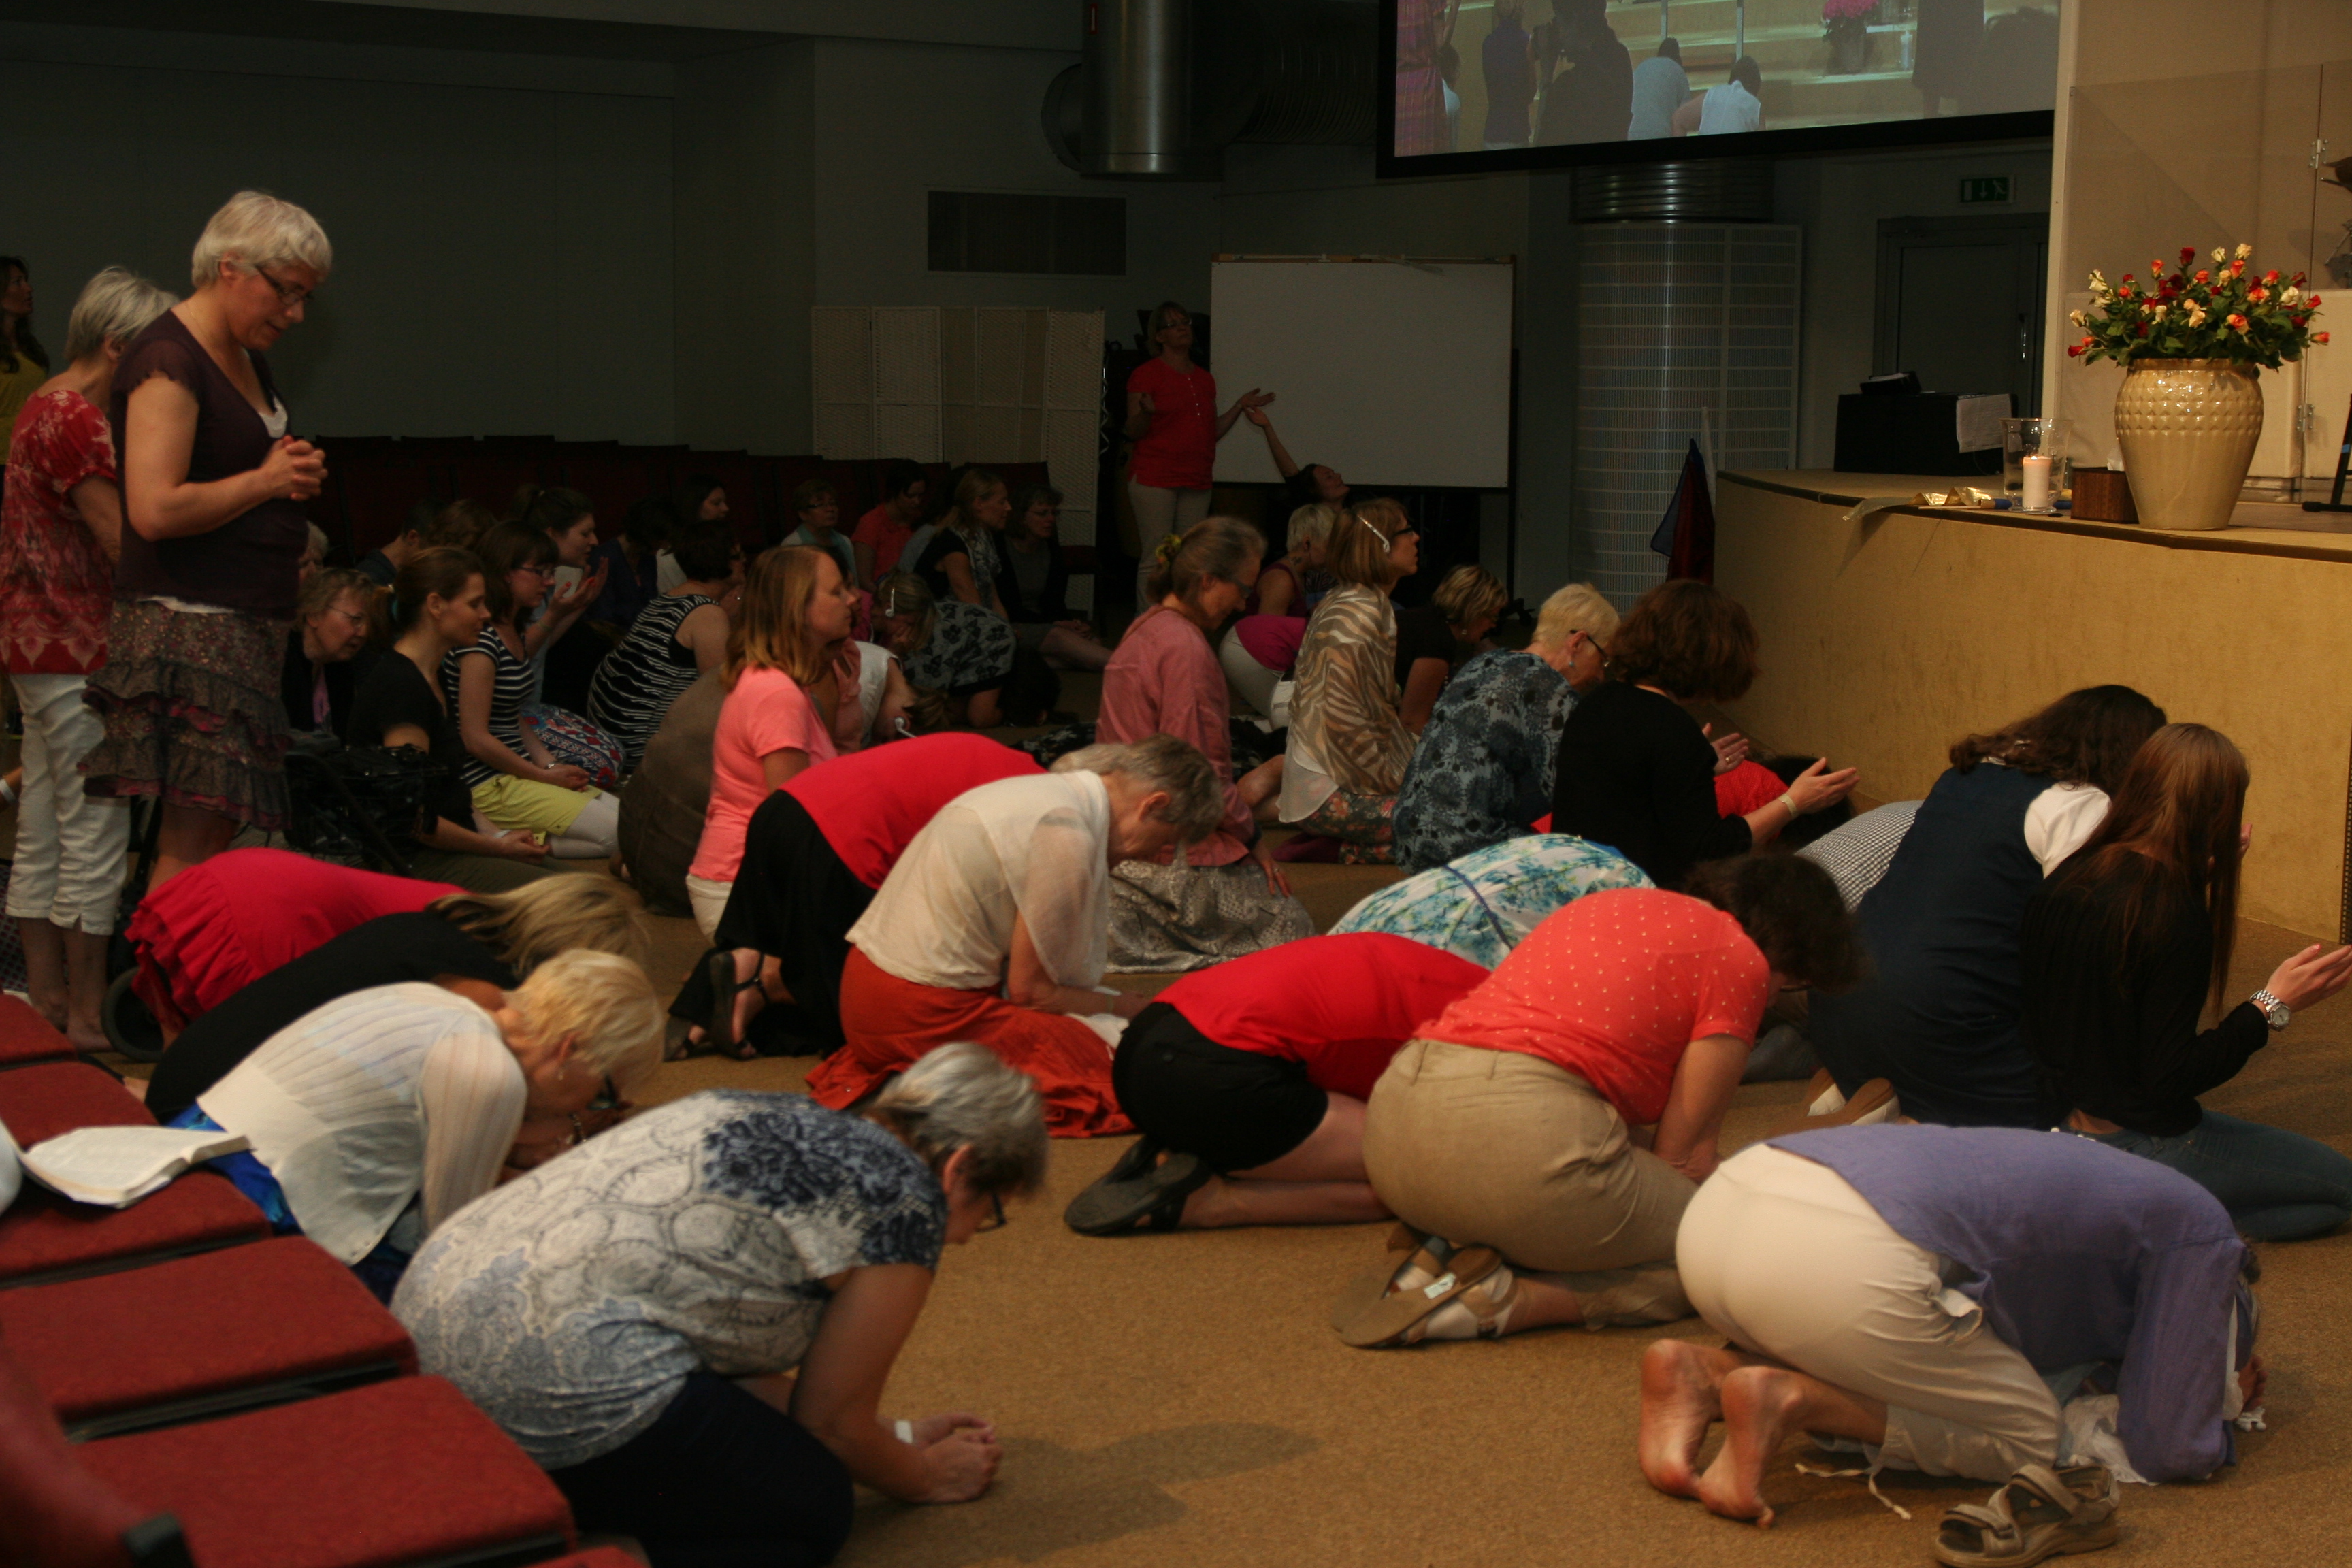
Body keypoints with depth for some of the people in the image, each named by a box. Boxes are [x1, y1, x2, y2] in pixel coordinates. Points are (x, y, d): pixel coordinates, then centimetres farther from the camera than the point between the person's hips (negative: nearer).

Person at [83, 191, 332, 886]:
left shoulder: (248, 359, 17)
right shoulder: (167, 360, -12)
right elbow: (155, 510, -22)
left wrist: (292, 479, 10)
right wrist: (264, 482, -11)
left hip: (243, 631, 10)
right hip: (187, 628, -9)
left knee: (222, 833, 7)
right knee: (193, 838, -11)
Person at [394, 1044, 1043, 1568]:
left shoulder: (777, 1121, 22)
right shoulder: (904, 1205, -2)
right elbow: (832, 1422, 8)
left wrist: (896, 1436, 36)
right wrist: (926, 1476, 28)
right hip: (554, 1372, -9)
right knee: (812, 1509, 9)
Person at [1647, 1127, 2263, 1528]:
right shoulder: (2201, 1229, 16)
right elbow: (2171, 1452, 12)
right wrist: (2223, 1402, 36)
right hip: (1841, 1257, -8)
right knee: (2028, 1437, 14)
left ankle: (1705, 1371, 5)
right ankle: (1790, 1400, -8)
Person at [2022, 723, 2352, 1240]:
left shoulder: (2069, 877, -2)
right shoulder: (2177, 912, -23)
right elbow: (2170, 1078, -22)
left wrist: (2200, 876, 18)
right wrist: (2273, 1005, -16)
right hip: (2129, 1145, -8)